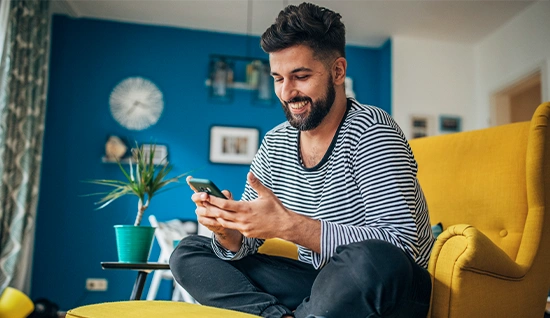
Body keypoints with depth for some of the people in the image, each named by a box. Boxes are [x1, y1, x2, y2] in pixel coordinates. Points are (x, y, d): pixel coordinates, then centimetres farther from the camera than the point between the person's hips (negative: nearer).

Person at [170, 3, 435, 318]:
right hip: (320, 282, 6)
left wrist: (287, 224, -34)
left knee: (369, 259, -41)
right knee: (188, 252, 0)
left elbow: (399, 243, -27)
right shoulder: (275, 144, 3)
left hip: (388, 288, -5)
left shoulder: (370, 129, -15)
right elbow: (243, 244, 5)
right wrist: (226, 228, -20)